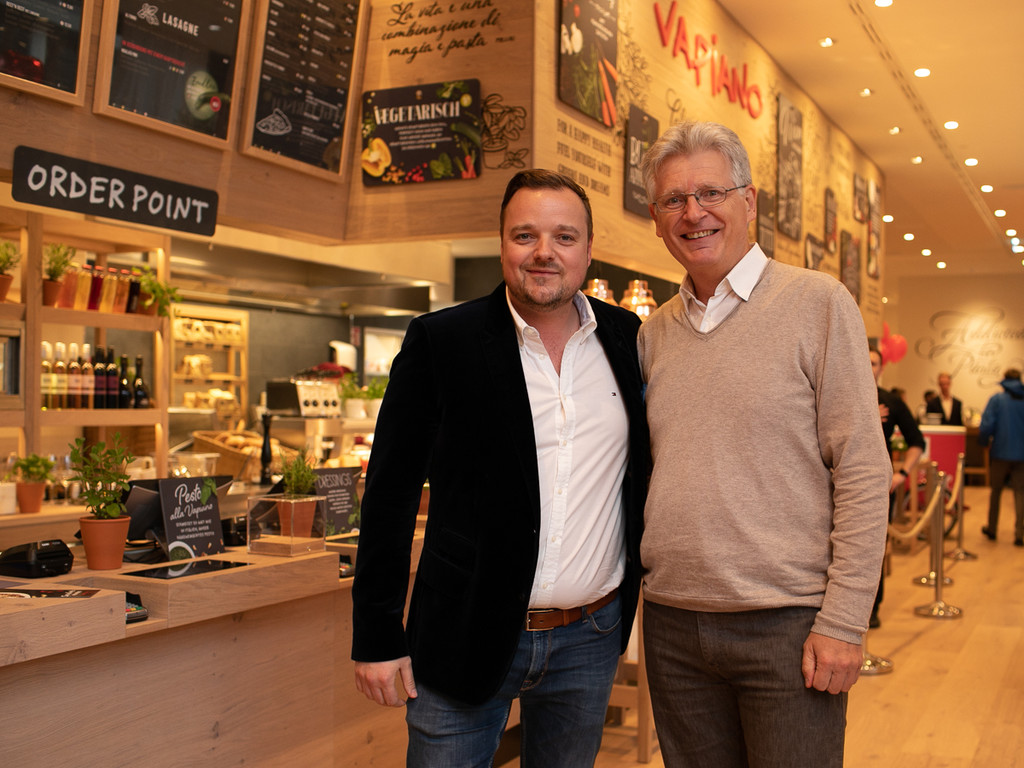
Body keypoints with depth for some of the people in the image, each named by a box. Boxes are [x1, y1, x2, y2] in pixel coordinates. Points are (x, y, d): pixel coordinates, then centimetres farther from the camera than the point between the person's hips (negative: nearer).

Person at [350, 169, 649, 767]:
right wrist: (377, 637, -6)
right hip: (465, 637, -3)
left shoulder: (627, 340, 3)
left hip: (590, 641, 3)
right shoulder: (440, 341, -6)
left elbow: (647, 460, 18)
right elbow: (391, 491, -5)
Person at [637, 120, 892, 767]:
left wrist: (844, 621, -13)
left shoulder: (818, 303, -5)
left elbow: (863, 471, -8)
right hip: (672, 622, 5)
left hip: (787, 625, -4)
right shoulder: (655, 333, 10)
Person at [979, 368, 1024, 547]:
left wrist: (984, 441, 5)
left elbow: (986, 425, -13)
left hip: (1001, 452, -1)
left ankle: (992, 528, 23)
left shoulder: (997, 399, -7)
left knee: (996, 490, 14)